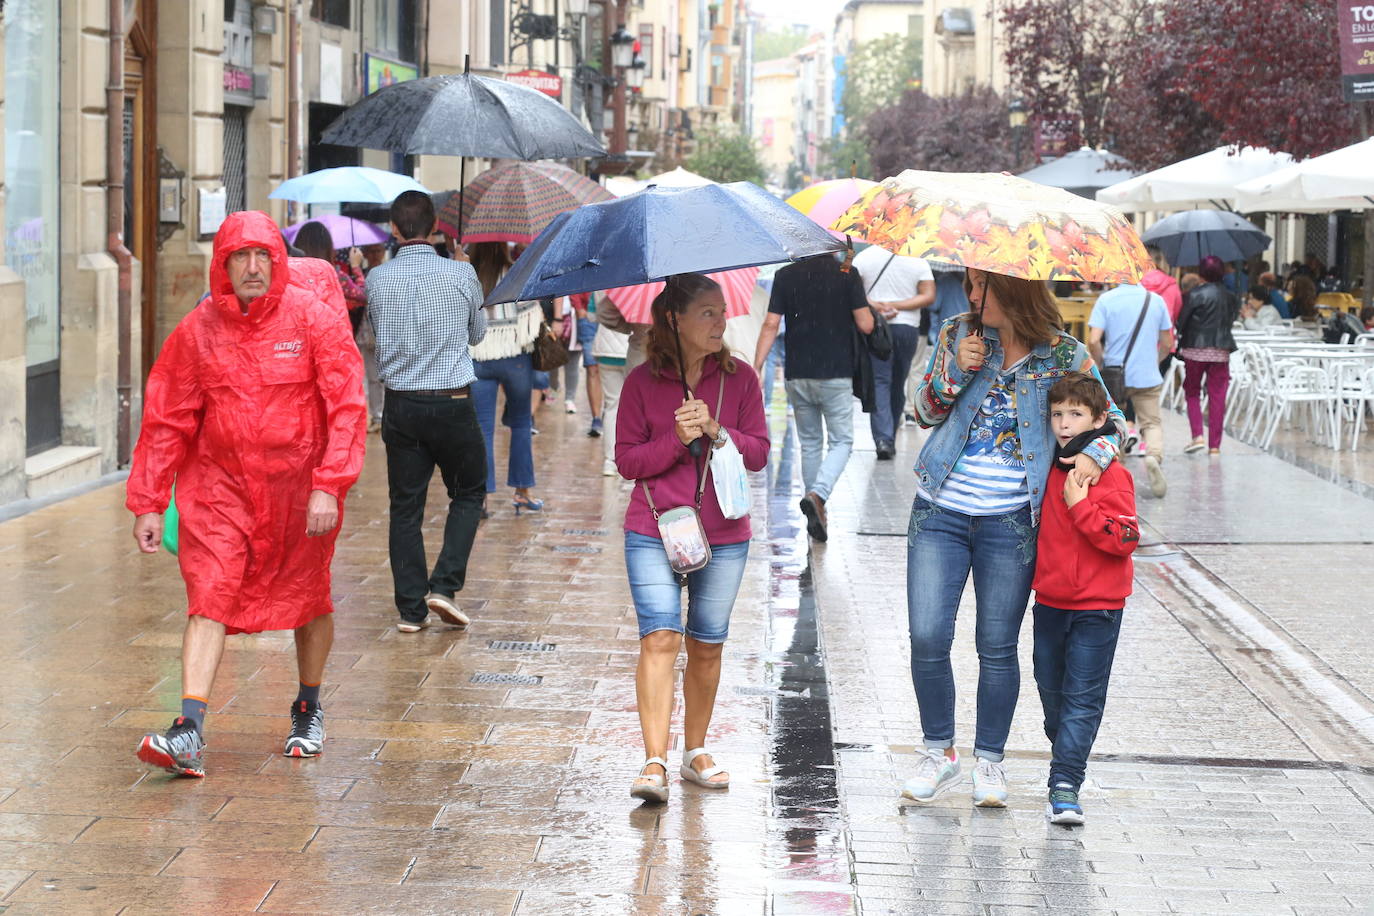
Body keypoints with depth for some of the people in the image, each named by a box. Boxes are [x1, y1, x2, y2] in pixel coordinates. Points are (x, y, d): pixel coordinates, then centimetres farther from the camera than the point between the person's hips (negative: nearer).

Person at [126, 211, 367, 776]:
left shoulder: (313, 319, -7)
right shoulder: (197, 330, -3)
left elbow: (347, 408, -9)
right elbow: (165, 420, 2)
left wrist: (330, 486, -18)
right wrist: (147, 504, -1)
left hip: (298, 487, 0)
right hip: (218, 484, 1)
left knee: (307, 601, 13)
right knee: (208, 601, -11)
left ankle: (309, 709, 35)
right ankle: (189, 734, -17)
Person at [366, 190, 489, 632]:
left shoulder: (377, 279, -3)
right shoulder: (460, 273, -8)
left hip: (400, 406, 2)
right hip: (452, 404, -2)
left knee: (405, 505, 8)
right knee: (468, 494, 15)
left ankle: (410, 608, 8)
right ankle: (444, 584, 0)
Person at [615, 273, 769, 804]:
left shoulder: (739, 379, 4)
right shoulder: (642, 382, -1)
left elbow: (759, 452, 2)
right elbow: (626, 459, -2)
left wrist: (716, 431, -15)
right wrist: (677, 439, -17)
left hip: (723, 537, 2)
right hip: (654, 534, -2)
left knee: (706, 645, 9)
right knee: (660, 637, -14)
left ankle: (696, 752, 25)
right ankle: (654, 764, -18)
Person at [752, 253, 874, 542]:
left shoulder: (785, 276, 1)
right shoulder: (847, 274, -6)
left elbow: (771, 325, -4)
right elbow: (866, 325, -8)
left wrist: (756, 369, -3)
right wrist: (867, 308, 14)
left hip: (797, 375, 3)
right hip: (835, 374, -3)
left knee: (810, 443, 17)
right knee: (841, 442, 7)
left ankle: (816, 514, 21)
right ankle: (818, 495, -18)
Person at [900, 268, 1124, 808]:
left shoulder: (1063, 355, -3)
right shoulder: (958, 335, 3)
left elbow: (1112, 418, 7)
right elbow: (924, 413, 8)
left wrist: (1094, 454, -14)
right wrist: (955, 370, -9)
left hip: (1010, 520, -2)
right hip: (939, 513, 2)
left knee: (997, 647, 4)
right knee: (927, 638, -4)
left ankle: (989, 760, 20)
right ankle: (939, 752, 14)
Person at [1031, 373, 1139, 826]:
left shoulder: (1113, 476, -13)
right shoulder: (1049, 469, 6)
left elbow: (1124, 540, -20)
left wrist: (1080, 505, -24)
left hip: (1097, 608, -6)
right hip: (1050, 601, 6)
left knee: (1082, 697, -6)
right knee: (1051, 688, 16)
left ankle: (1065, 783, -9)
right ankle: (1066, 756, 36)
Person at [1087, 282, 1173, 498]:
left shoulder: (1106, 300, -7)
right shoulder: (1156, 300, 0)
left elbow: (1094, 341, -14)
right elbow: (1167, 344, 6)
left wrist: (1101, 366, 1)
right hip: (1147, 377, 1)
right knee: (1152, 423, 6)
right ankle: (1154, 455, -24)